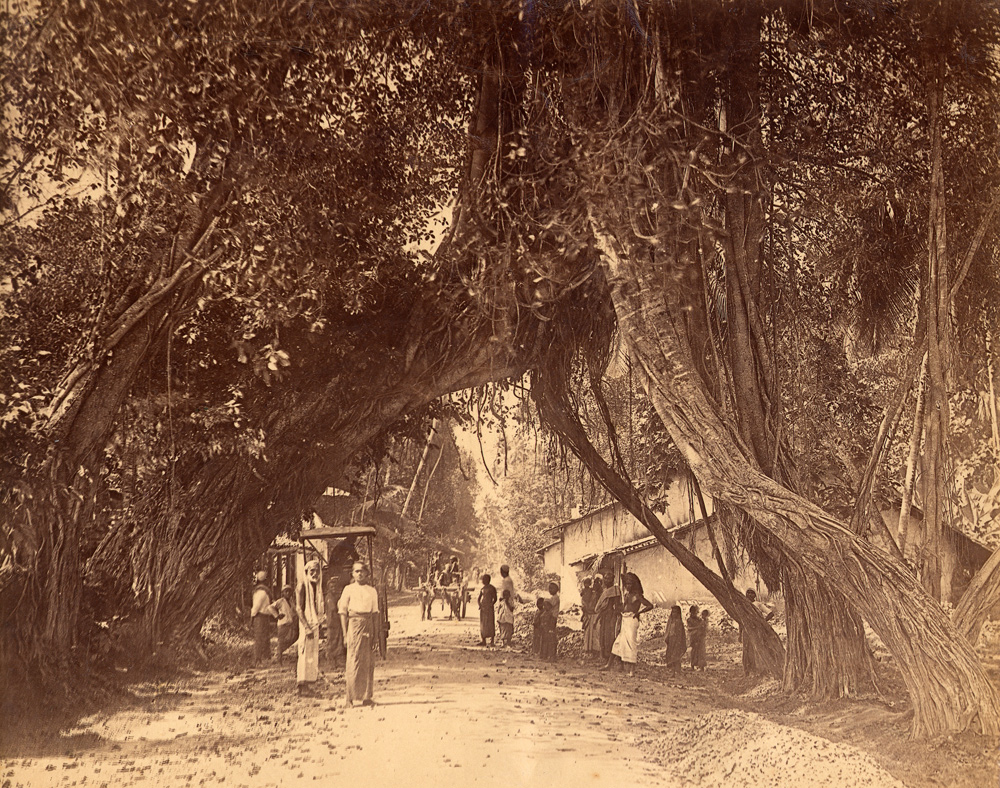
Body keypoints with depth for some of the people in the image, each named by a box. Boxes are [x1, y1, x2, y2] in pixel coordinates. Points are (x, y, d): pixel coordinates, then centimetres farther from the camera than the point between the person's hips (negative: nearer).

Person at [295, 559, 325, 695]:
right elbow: (298, 608, -15)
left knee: (314, 654, 11)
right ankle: (303, 686, -3)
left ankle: (309, 685, 19)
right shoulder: (302, 586, -10)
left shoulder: (317, 586, 13)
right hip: (305, 623, -8)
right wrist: (307, 627, -19)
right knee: (305, 654, -7)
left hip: (315, 624, 8)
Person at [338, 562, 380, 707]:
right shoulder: (349, 589, 5)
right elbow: (343, 612, 3)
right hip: (354, 624, -3)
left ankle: (366, 697, 10)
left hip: (368, 625, 3)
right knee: (353, 661, -5)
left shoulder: (372, 591, 13)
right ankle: (349, 698, -1)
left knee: (368, 662, 3)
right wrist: (345, 634, -5)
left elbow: (375, 613, 11)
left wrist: (375, 634, 4)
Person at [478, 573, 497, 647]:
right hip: (483, 607, 6)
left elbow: (495, 598, -7)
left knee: (490, 623, -4)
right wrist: (479, 605, -2)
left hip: (489, 607, -6)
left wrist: (491, 605, -18)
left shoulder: (492, 588, -5)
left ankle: (492, 641, 3)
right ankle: (483, 640, 9)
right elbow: (479, 598, 15)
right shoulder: (482, 588, 13)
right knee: (482, 624, 5)